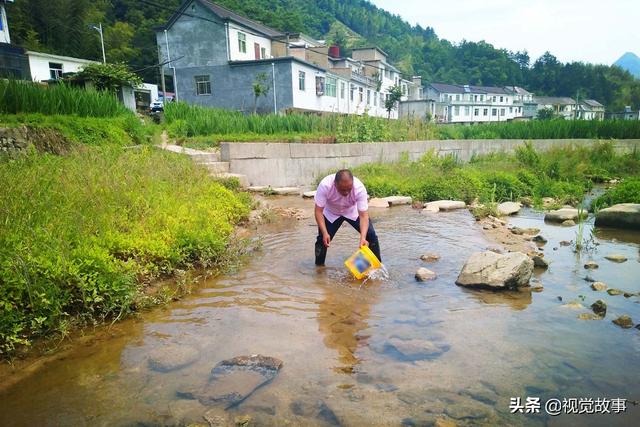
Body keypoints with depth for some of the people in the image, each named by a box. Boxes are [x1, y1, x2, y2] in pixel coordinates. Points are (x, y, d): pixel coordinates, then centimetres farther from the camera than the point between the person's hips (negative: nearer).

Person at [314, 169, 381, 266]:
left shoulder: (360, 188, -36)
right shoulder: (325, 185, -36)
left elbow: (363, 215, -34)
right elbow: (319, 211, -28)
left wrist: (363, 238, -47)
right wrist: (324, 232, -38)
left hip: (353, 212, 0)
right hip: (331, 214, 0)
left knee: (371, 236, -10)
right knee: (322, 239, -10)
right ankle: (319, 266, 13)